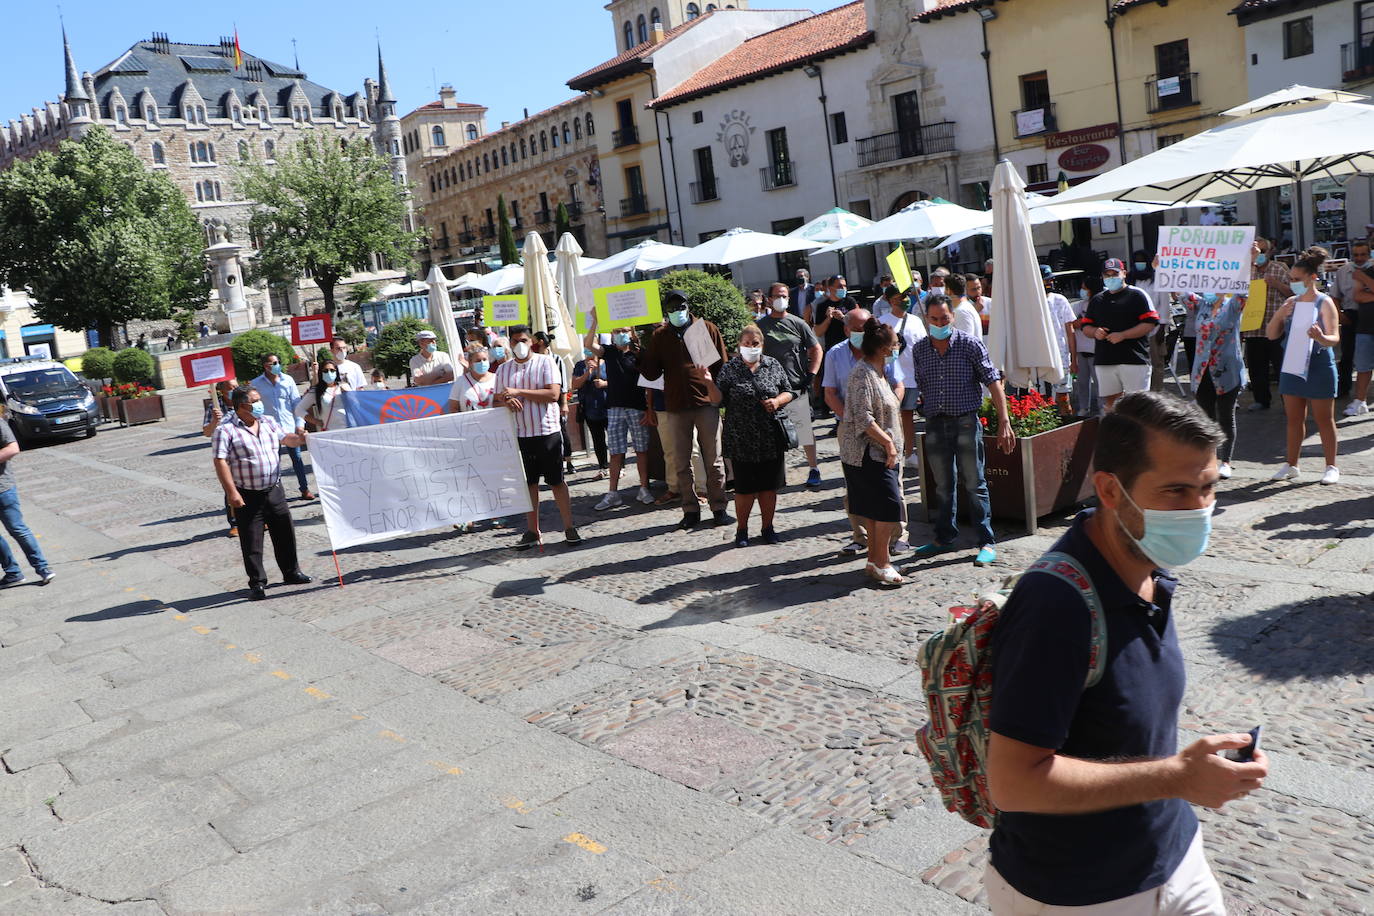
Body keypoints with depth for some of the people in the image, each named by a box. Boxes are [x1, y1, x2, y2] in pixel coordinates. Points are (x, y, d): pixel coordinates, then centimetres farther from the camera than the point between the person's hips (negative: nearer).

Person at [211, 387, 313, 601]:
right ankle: (257, 583, 13)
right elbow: (220, 462, -16)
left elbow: (285, 438, 22)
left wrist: (298, 439, -2)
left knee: (285, 534, 14)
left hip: (274, 490, 6)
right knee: (252, 543, 2)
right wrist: (232, 492, -21)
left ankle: (291, 573, 30)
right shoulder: (226, 430, -12)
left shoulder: (269, 422, 7)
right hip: (247, 497, -6)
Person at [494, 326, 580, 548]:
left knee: (556, 481, 2)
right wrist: (506, 401, -11)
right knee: (528, 483, 8)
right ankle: (532, 531, 16)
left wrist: (519, 392, -16)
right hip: (519, 435, 4)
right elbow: (497, 399, 13)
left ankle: (569, 528, 10)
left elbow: (553, 394, -14)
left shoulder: (545, 362, -2)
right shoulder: (503, 369, 12)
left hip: (547, 432, -4)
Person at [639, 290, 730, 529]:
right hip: (676, 407, 2)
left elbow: (722, 365, 8)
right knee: (681, 463, 5)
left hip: (706, 403, -2)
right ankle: (691, 510, 14)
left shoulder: (707, 328, 6)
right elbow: (651, 374, 6)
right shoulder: (659, 336, 10)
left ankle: (719, 508, 12)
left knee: (713, 460, 3)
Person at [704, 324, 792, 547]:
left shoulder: (773, 365, 6)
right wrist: (709, 384, -20)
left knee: (769, 486, 9)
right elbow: (719, 400, -3)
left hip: (771, 439, 2)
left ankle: (767, 527, 25)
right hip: (741, 442, -2)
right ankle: (741, 529, 19)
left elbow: (789, 392, 11)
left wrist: (778, 401, -8)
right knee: (744, 488, 3)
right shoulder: (729, 369, 1)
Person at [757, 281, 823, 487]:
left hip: (796, 388, -1)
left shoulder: (798, 324, 5)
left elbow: (816, 350, 8)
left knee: (805, 430, 3)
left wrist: (810, 376, -2)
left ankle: (814, 469, 15)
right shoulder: (760, 326, 7)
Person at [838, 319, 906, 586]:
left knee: (875, 509, 13)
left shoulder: (877, 371, 15)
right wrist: (888, 443, -19)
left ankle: (875, 561, 21)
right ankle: (881, 564, -3)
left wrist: (891, 443, 18)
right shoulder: (863, 374, -17)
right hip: (868, 452, -10)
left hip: (880, 452, 10)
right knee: (889, 505, -10)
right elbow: (863, 418, -23)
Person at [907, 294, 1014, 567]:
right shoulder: (919, 350, 6)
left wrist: (1004, 422, -13)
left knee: (974, 484, 1)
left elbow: (993, 381, -6)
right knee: (942, 485, 13)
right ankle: (944, 538, 27)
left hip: (965, 422, -3)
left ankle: (987, 542, 10)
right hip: (934, 424, 3)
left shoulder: (970, 344, -4)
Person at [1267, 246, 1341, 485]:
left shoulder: (1324, 302, -9)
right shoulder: (1291, 302, 8)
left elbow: (1335, 338, -17)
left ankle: (1331, 467, 12)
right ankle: (1291, 465, 20)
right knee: (1294, 418, 11)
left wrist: (1321, 337, -39)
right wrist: (1279, 316, -9)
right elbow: (1271, 335, 9)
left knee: (1324, 419, 3)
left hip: (1318, 367, -5)